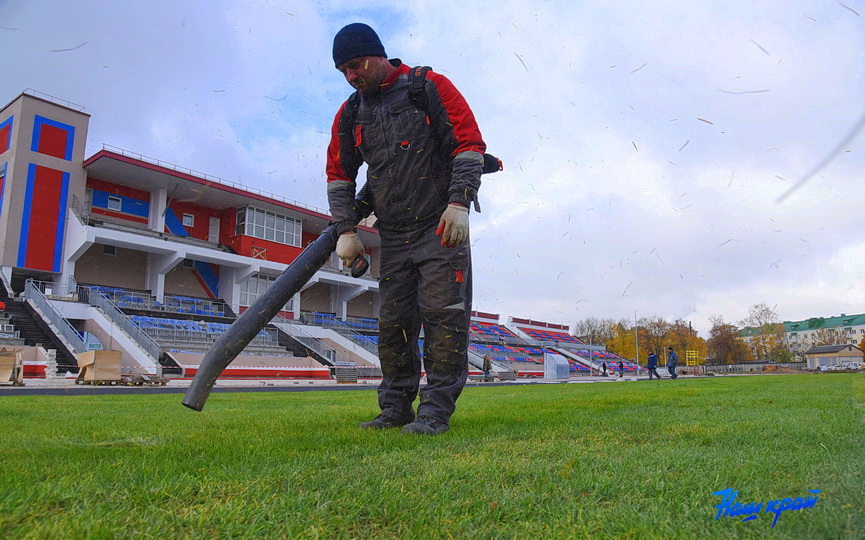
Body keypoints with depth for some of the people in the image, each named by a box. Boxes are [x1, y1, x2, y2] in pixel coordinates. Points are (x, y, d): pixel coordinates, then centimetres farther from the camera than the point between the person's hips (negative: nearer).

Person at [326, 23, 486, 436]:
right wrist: (346, 230, 5)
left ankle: (436, 411, -2)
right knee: (393, 324, 5)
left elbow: (469, 142, -6)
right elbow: (338, 175, 16)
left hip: (442, 227, -5)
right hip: (393, 237, 5)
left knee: (443, 315, -9)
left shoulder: (431, 88, -2)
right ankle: (396, 409, 16)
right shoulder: (350, 115, 12)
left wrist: (459, 203, -17)